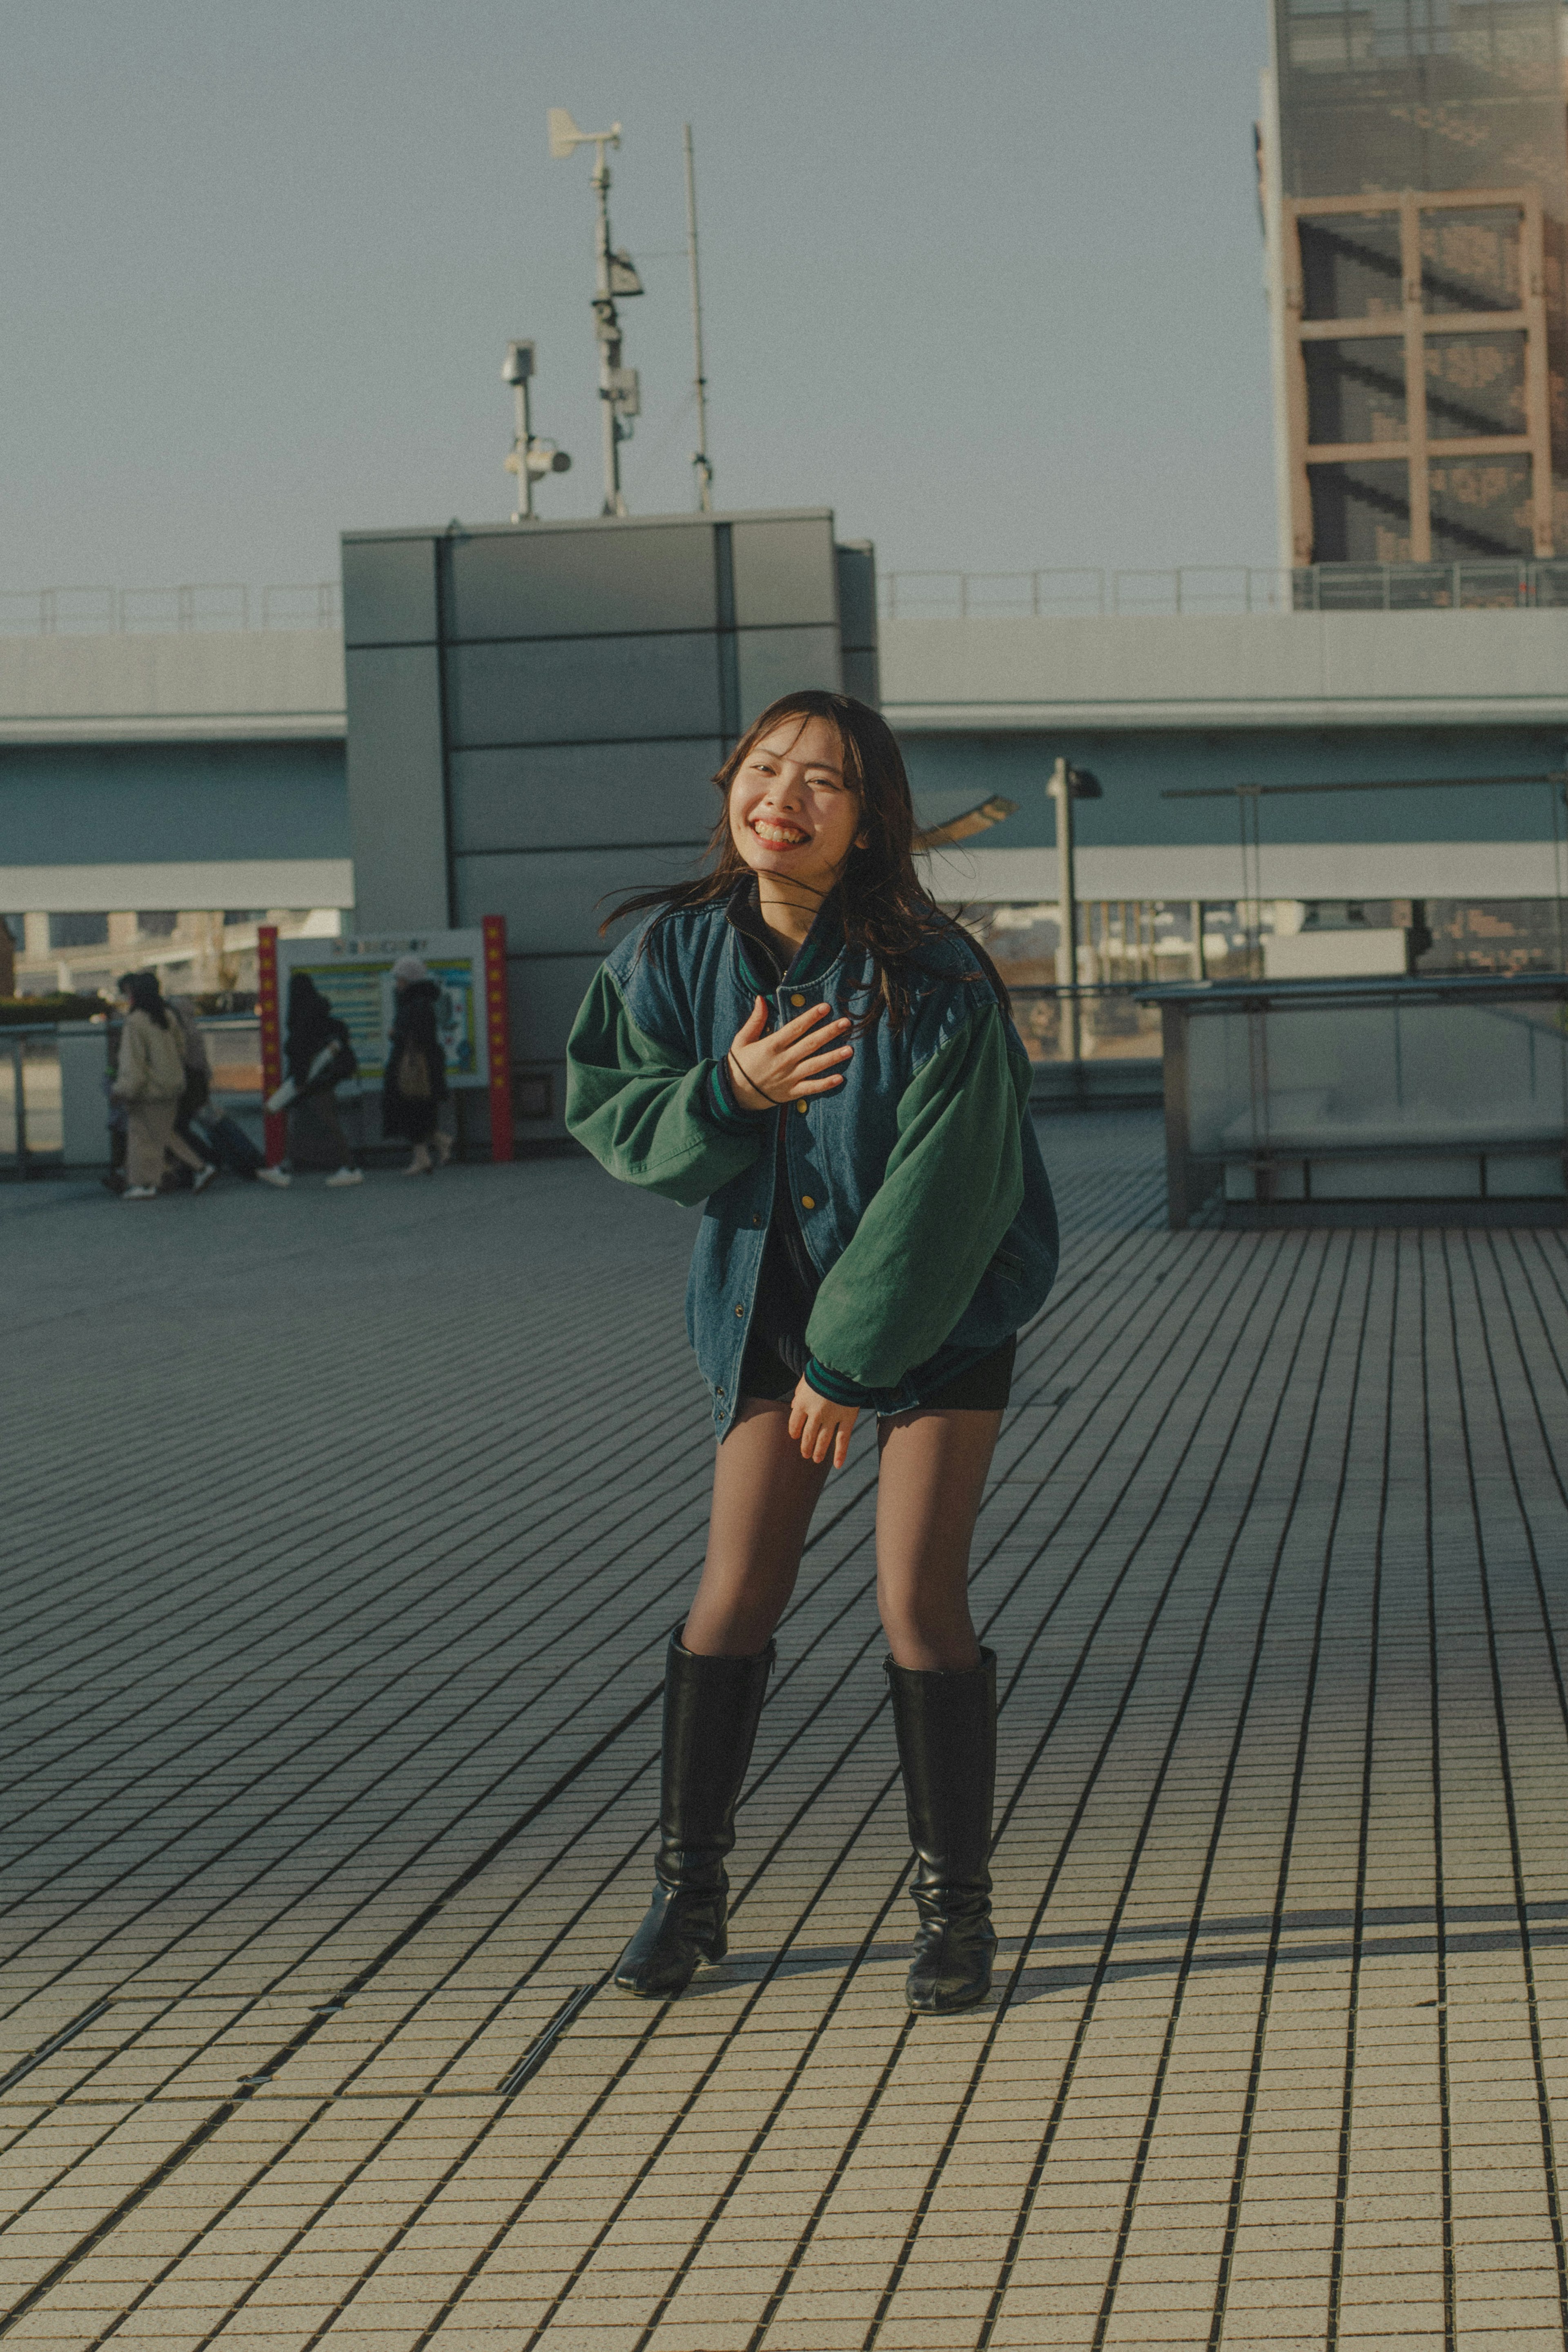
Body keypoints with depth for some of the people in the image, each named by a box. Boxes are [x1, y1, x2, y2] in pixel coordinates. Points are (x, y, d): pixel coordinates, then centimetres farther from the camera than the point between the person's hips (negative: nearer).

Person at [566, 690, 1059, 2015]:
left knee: (918, 1601, -6)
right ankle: (688, 1892, 15)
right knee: (736, 1595, 2)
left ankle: (957, 1908, 7)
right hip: (769, 1299, 3)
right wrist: (726, 1091, -23)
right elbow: (608, 1115, -3)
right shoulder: (674, 951, -10)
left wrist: (850, 1360, -17)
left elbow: (944, 1188, -21)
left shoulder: (932, 978, -23)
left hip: (942, 1306, -3)